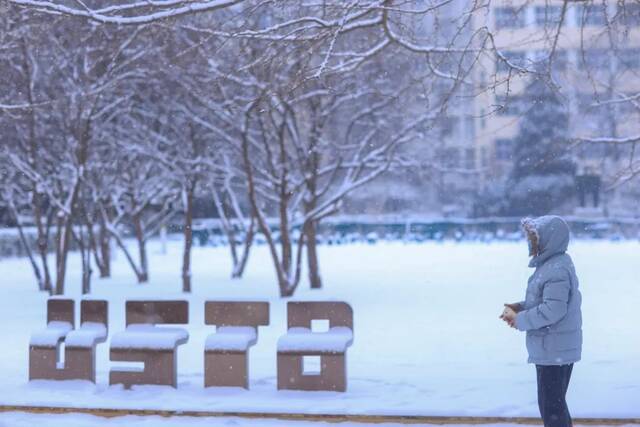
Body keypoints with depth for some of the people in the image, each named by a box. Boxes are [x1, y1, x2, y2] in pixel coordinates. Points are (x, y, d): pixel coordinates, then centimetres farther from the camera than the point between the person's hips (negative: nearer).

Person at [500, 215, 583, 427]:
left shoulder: (557, 270, -22)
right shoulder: (550, 264, 11)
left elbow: (553, 310, -27)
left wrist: (520, 320, -17)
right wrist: (520, 307, 4)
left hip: (554, 351, -11)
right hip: (554, 348, 11)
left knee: (551, 405, -3)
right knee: (554, 403, 21)